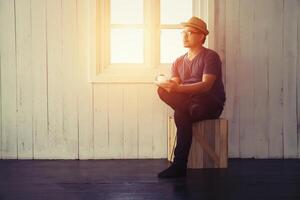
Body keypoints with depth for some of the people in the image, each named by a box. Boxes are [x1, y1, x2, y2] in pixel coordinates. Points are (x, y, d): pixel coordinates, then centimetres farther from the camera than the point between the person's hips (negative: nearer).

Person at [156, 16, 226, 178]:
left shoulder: (210, 57, -3)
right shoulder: (178, 62, 17)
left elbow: (206, 85, -18)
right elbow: (174, 85, 5)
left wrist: (178, 88, -32)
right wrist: (168, 86, -22)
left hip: (211, 105, -4)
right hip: (187, 101, 5)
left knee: (180, 114, -36)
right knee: (163, 90, -25)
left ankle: (179, 165, -28)